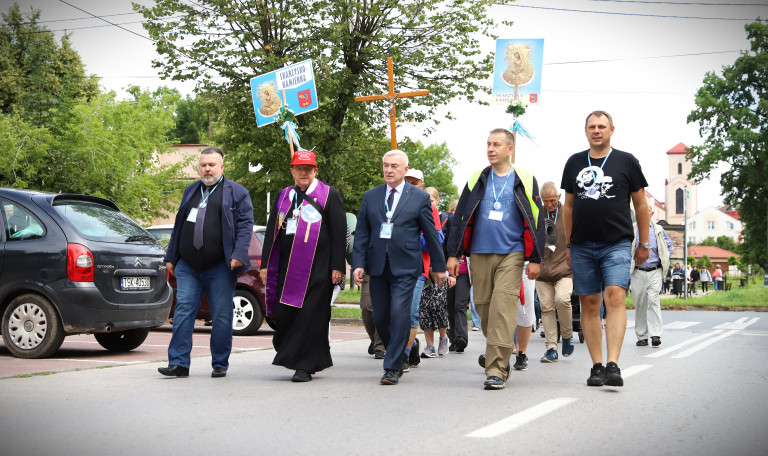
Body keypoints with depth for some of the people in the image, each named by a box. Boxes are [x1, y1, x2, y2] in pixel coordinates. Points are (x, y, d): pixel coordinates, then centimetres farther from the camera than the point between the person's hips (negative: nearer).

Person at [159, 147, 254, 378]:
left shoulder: (236, 192, 3)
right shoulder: (190, 191, 18)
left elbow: (245, 224, -4)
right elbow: (179, 225, 21)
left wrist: (238, 255, -16)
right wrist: (171, 257, 18)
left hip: (220, 267, -4)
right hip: (188, 266, 4)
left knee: (222, 316, 1)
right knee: (183, 311, -3)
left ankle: (220, 364, 12)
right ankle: (179, 363, -1)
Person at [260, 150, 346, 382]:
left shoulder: (329, 195, 2)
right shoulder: (284, 196, 16)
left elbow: (339, 233, -2)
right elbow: (272, 231, 17)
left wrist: (337, 267, -8)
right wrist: (265, 264, 11)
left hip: (316, 269, -5)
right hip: (287, 267, 5)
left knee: (310, 316, -6)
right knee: (282, 314, 1)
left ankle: (304, 366, 3)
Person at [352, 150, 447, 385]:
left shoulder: (420, 197, 3)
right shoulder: (370, 196, 11)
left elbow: (431, 234, 7)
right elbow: (362, 233, 9)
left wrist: (439, 266, 8)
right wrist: (358, 263, -1)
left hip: (405, 267, -3)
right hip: (377, 266, 4)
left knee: (399, 313, -13)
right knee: (380, 317, 6)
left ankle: (393, 368, -7)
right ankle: (398, 355, 28)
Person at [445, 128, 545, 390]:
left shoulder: (524, 181, 6)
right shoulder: (477, 180, 11)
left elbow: (536, 220, 6)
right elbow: (459, 217, 12)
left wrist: (535, 259, 1)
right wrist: (453, 254, 6)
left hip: (511, 255, -3)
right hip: (479, 255, 3)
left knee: (503, 308, -13)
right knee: (484, 308, 5)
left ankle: (496, 370, -13)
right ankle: (504, 352, 26)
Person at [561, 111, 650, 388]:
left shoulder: (627, 162, 5)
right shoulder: (574, 163, 12)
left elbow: (641, 204, 9)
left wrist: (644, 243, 8)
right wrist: (568, 244, 15)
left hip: (617, 245, -3)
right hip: (582, 247, 3)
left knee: (615, 297, -18)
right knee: (589, 305, 3)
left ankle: (613, 365, -22)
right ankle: (596, 366, 9)